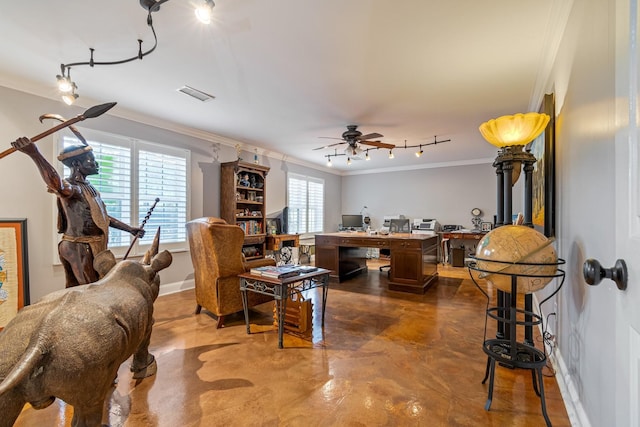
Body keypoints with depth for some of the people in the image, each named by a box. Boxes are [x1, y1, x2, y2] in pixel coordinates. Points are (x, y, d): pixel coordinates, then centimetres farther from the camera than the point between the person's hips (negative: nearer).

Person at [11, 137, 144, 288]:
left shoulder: (88, 187, 12)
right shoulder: (71, 187, -16)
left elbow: (102, 216, 19)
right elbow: (58, 186, -43)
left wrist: (129, 229, 21)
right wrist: (35, 154, -57)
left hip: (94, 248, 9)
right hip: (79, 249, -9)